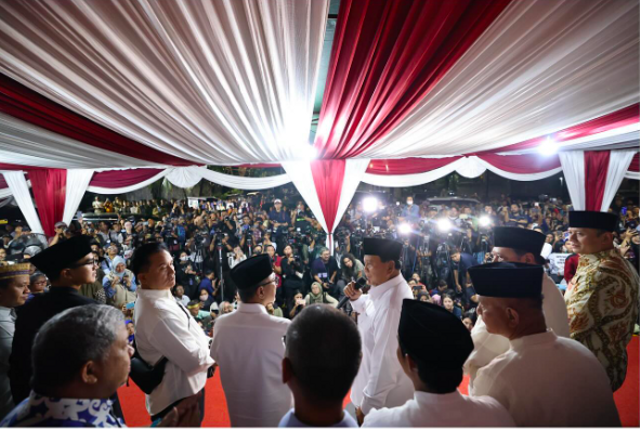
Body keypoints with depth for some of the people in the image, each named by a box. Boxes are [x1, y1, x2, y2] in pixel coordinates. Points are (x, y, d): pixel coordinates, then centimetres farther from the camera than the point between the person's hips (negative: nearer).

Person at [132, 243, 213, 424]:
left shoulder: (152, 299, -1)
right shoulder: (158, 312, -33)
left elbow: (187, 336, 10)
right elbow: (195, 360, -28)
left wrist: (207, 341, -2)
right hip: (178, 397, -9)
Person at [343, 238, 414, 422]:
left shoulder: (392, 304, -35)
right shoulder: (387, 287, -5)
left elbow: (386, 361, -31)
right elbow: (369, 310, 15)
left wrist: (368, 404, -20)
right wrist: (357, 298, -6)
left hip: (385, 397, -8)